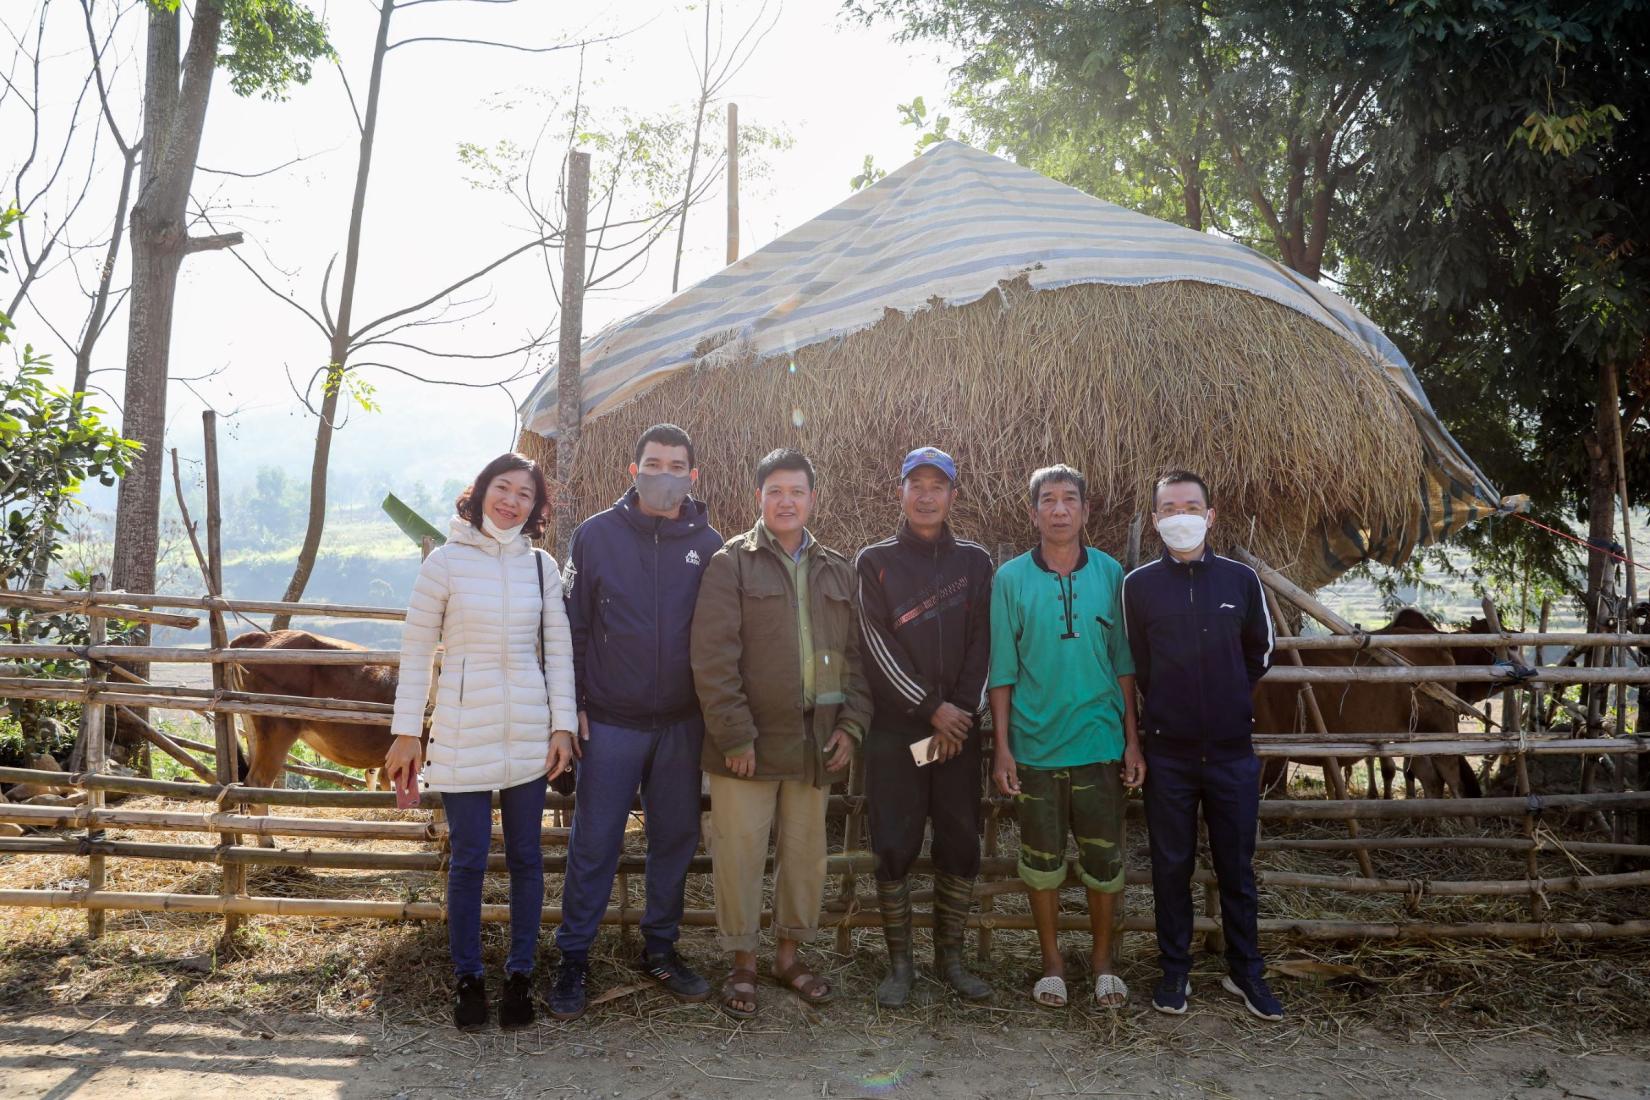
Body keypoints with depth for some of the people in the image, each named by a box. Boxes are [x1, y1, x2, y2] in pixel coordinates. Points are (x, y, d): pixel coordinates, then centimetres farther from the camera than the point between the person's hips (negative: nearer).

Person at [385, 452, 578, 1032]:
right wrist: (406, 732, -3)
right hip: (463, 733, -2)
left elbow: (558, 648, 7)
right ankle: (467, 978, 21)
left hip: (529, 732, 3)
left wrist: (562, 723, 1)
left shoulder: (541, 565, 5)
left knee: (526, 857, 9)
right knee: (468, 859, 3)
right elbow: (416, 650, -1)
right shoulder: (447, 561, -3)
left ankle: (520, 974, 24)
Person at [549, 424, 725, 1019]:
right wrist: (572, 706, -4)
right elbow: (571, 625, 0)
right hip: (609, 722, -2)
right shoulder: (596, 534, -2)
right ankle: (573, 959, 17)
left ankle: (660, 948, 28)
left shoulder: (708, 544, 2)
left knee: (676, 838, 11)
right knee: (594, 843, 3)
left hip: (682, 724, 2)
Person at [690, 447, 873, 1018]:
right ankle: (742, 964, 20)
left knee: (806, 850, 13)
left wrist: (851, 724, 2)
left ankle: (790, 954, 30)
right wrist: (734, 735, -14)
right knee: (740, 853, 3)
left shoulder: (837, 570, 12)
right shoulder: (732, 562, -3)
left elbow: (855, 654, 13)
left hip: (816, 743, 4)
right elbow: (713, 656, -10)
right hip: (748, 742, -4)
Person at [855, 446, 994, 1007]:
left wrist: (962, 713, -8)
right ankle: (899, 963, 15)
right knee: (895, 849, 0)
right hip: (895, 729, -2)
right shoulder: (875, 562, 1)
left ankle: (950, 956, 22)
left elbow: (981, 646, 3)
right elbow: (878, 648, -7)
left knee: (962, 846, 5)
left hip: (958, 730, 2)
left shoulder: (974, 561, 9)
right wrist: (932, 707, -12)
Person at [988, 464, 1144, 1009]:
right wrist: (1002, 747, -4)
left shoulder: (1110, 573, 2)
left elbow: (1124, 663, 5)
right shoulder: (1011, 578, -2)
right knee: (1041, 860, 10)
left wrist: (1133, 740, 2)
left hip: (1100, 742, 1)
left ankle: (1102, 960, 28)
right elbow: (1002, 670, -1)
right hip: (1036, 744, -1)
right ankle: (1052, 962, 28)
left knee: (1104, 858, 9)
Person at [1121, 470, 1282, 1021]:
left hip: (1232, 748, 1)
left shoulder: (1240, 579, 1)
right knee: (1171, 865, 8)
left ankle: (1245, 970, 25)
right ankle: (1175, 971, 22)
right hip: (1167, 749, -1)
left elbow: (1260, 651, 15)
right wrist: (1163, 707, 9)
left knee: (1237, 865, 9)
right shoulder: (1138, 585, -2)